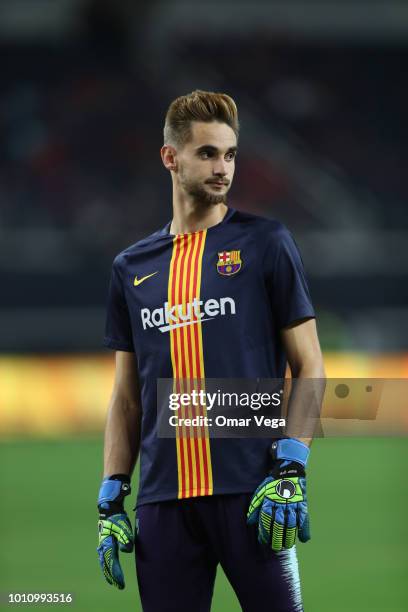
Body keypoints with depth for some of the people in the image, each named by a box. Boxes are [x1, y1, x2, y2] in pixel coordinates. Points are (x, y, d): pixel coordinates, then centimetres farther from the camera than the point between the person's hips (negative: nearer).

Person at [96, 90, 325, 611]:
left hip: (250, 491, -3)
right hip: (163, 500, 3)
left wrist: (290, 470, -10)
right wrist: (111, 498, 8)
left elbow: (308, 367, 1)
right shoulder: (132, 268, 14)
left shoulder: (266, 244, 4)